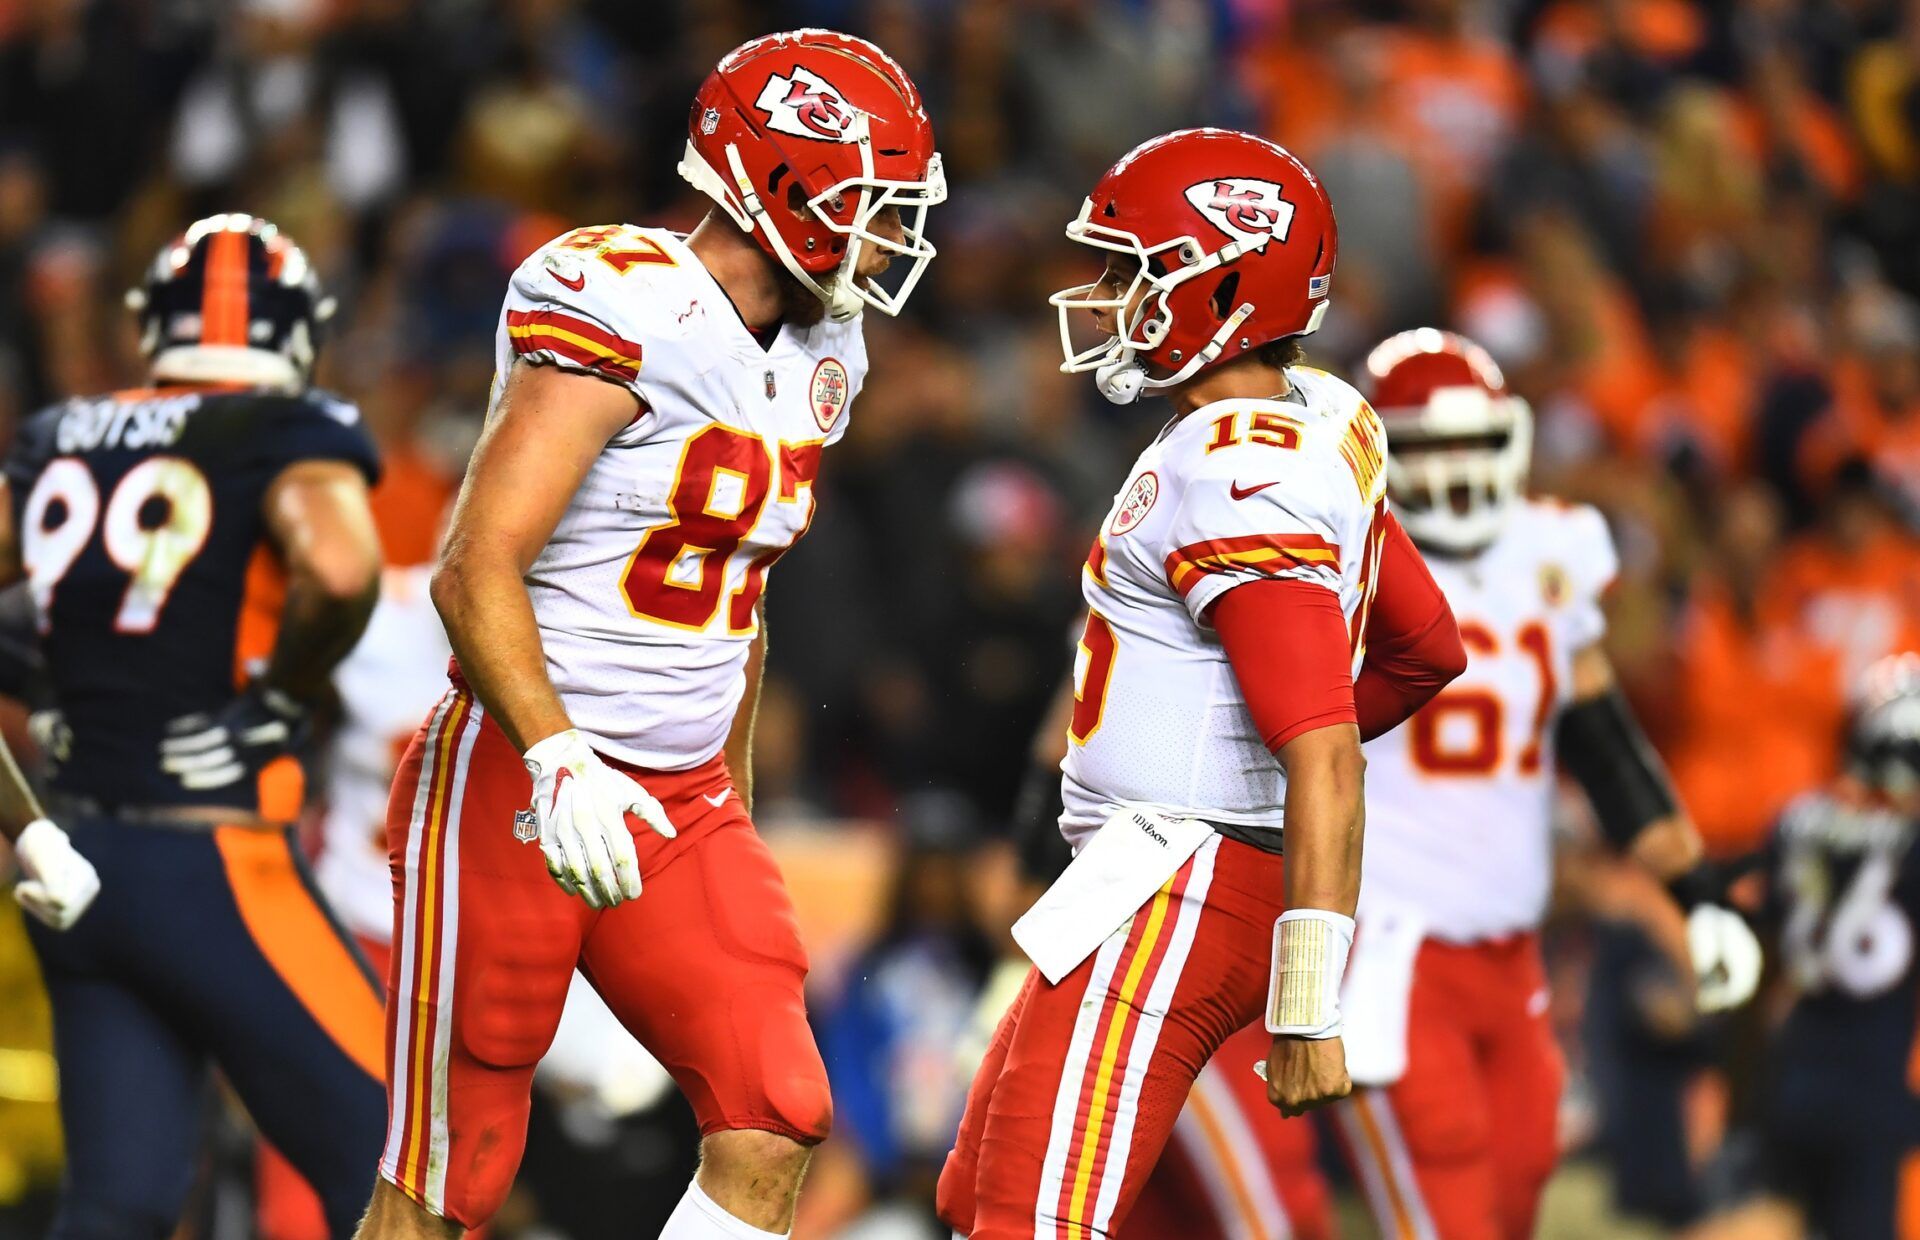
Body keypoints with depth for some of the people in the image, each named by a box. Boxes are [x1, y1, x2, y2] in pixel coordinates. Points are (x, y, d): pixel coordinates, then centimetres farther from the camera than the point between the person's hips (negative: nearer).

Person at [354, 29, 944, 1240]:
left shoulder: (819, 357, 10)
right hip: (519, 785, -8)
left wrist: (736, 806, 24)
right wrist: (558, 759, -36)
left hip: (684, 805, 8)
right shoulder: (625, 313, -18)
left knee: (774, 1127, -7)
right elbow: (476, 570, -24)